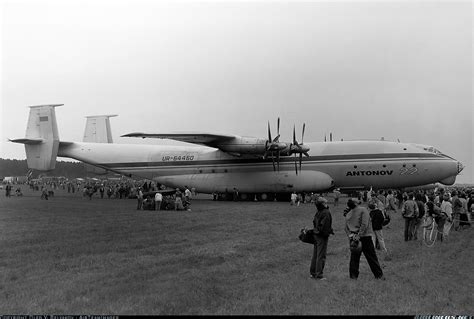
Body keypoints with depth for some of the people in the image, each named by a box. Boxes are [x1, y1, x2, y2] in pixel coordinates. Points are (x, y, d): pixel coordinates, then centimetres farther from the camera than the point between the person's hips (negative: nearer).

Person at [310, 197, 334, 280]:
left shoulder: (317, 212, 6)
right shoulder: (326, 213, -13)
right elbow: (325, 225, -18)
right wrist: (326, 233, -11)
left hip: (316, 235, 7)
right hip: (322, 236, -7)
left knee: (315, 255, 15)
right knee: (321, 256, -3)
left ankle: (312, 273, 22)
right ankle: (319, 275, -1)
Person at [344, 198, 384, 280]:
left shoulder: (363, 210, 0)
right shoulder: (348, 213, 8)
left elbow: (364, 224, -7)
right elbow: (346, 227, 8)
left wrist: (358, 236, -15)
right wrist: (350, 235, -7)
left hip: (364, 236, -3)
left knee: (372, 257, 2)